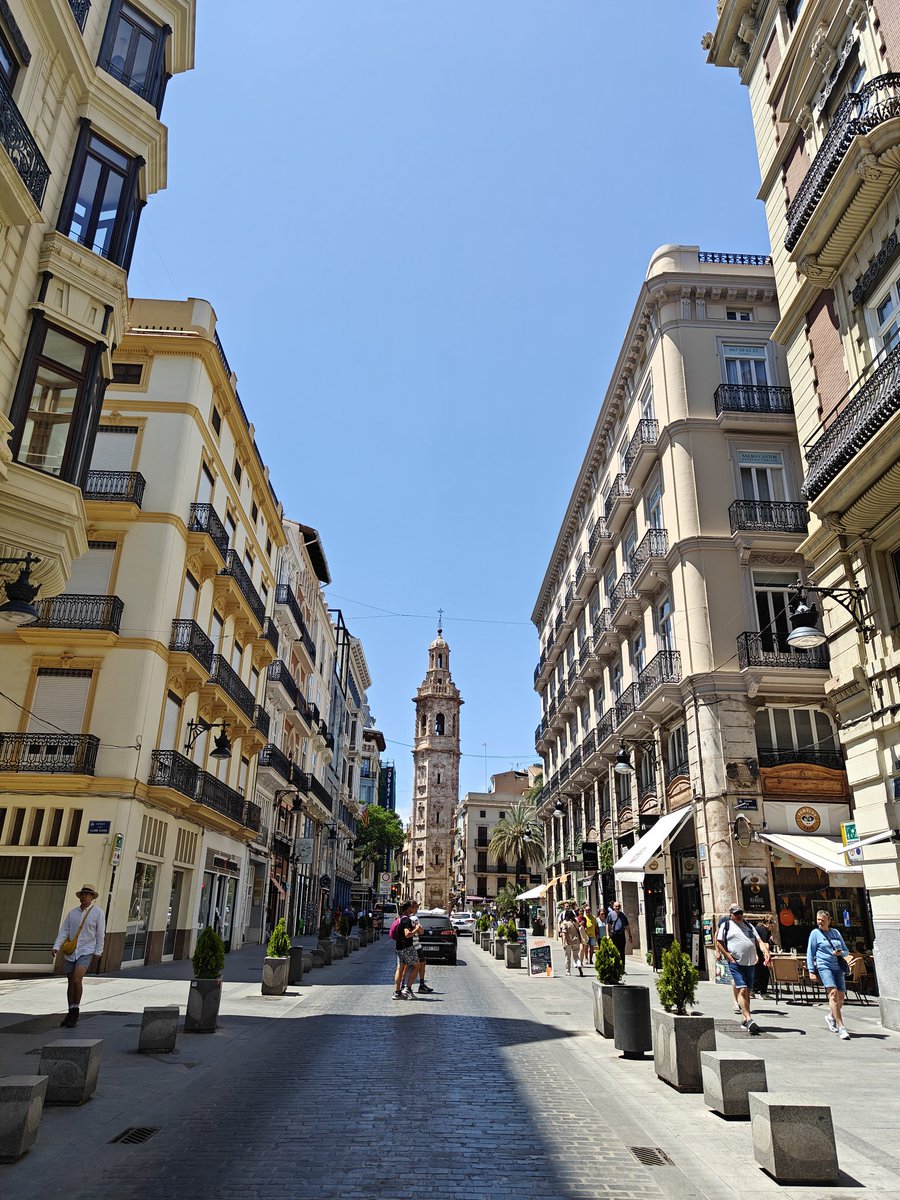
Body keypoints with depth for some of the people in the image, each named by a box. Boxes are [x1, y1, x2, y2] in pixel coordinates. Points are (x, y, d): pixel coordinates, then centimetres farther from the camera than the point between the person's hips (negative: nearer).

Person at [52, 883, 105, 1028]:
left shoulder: (98, 912, -4)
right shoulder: (72, 913, 7)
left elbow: (100, 934, -3)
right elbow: (63, 931, 3)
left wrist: (98, 952, -6)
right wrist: (56, 947, -11)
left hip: (86, 952, -4)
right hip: (71, 952, 4)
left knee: (77, 979, -20)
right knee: (71, 982, 11)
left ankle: (76, 1009, -3)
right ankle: (71, 1014, 24)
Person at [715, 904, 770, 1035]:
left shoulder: (748, 926, 19)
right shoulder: (725, 925, 3)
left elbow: (759, 941, 11)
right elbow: (719, 943, 0)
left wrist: (766, 951, -8)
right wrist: (729, 957, -8)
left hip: (750, 963, 5)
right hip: (736, 963, -5)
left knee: (747, 992, 8)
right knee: (742, 990, -15)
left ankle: (744, 1021, 16)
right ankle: (749, 1020, -18)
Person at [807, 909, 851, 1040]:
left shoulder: (836, 932, 15)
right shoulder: (815, 933, 3)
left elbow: (845, 950, 20)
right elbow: (810, 953, 2)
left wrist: (841, 953, -4)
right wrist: (811, 971, -5)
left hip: (838, 967, 5)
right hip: (824, 966, -5)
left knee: (840, 997, 5)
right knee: (833, 993, -21)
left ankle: (831, 1017, 33)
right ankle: (840, 1027, -20)